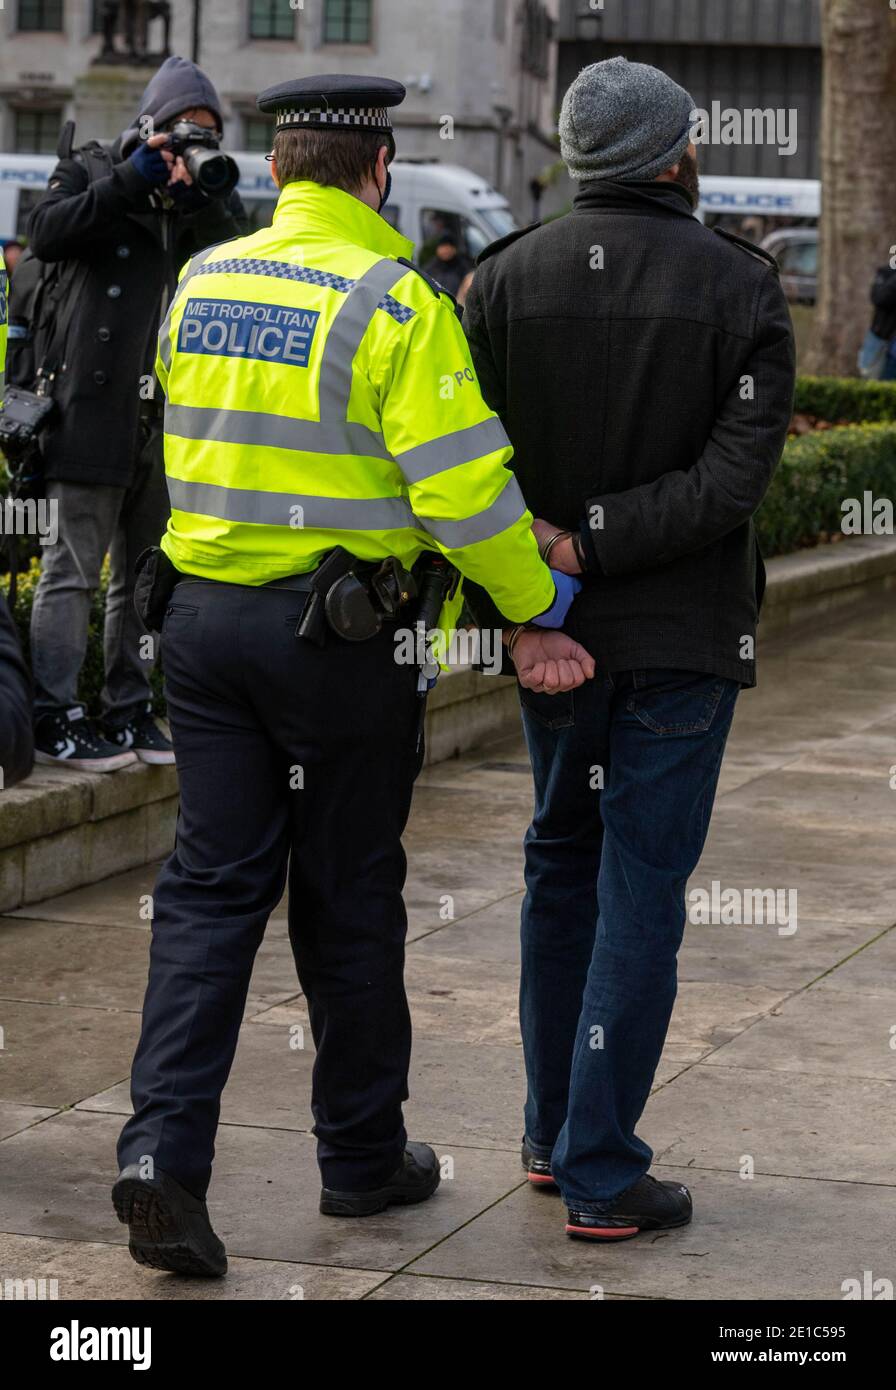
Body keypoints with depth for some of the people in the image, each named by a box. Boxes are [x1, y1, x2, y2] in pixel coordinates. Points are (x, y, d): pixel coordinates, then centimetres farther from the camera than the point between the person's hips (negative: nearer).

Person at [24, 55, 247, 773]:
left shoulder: (214, 197, 15)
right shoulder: (96, 174, 6)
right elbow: (46, 233, -12)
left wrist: (198, 199, -14)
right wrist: (130, 181, -15)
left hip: (171, 417, 5)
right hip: (95, 410, -5)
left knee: (146, 573, 11)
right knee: (73, 568, -6)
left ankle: (129, 711, 19)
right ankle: (53, 717, -3)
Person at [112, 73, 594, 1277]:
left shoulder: (200, 283, 6)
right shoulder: (393, 303, -13)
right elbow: (462, 485, -18)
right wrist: (536, 609, -6)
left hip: (205, 613, 4)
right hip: (343, 631, -4)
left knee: (212, 885, 6)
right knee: (349, 898, 9)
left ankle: (165, 1148, -9)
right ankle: (362, 1157, 23)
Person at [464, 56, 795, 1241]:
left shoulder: (506, 278, -2)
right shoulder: (742, 286, -8)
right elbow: (737, 473, -18)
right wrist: (595, 544, -18)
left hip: (552, 633, 3)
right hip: (686, 633, -3)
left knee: (561, 863, 20)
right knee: (643, 887, 1)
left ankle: (554, 1133, 27)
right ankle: (602, 1174, 3)